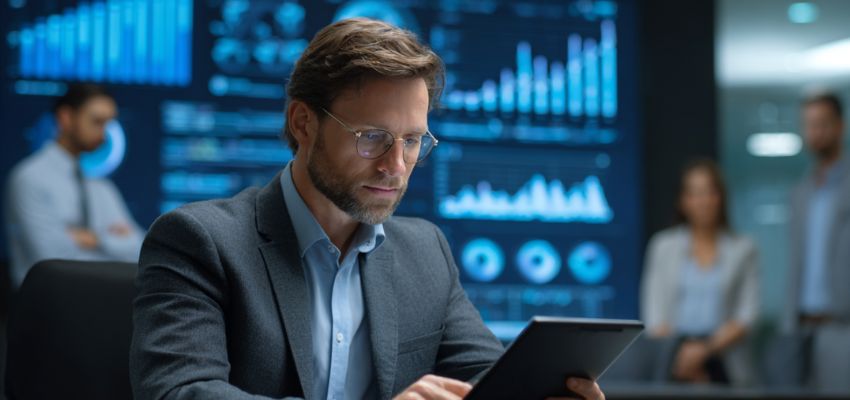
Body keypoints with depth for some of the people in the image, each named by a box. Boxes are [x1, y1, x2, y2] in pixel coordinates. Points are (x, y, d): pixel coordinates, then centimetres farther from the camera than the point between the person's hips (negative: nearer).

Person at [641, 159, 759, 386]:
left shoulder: (743, 249, 9)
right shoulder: (663, 246, 11)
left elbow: (746, 317, 1)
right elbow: (654, 315, 5)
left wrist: (706, 348, -14)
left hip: (724, 363, 0)